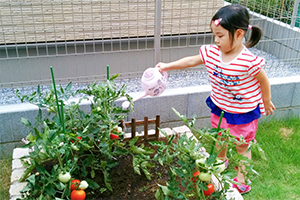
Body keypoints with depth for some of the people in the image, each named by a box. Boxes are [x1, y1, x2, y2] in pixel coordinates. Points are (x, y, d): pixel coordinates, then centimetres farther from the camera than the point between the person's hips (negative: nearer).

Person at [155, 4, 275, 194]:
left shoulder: (249, 62, -30)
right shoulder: (211, 53, -15)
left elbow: (264, 81, -15)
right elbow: (191, 61, -1)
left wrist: (267, 102, 0)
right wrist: (167, 66, -3)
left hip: (243, 112, -5)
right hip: (219, 108, 6)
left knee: (242, 146, 14)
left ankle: (242, 180, 32)